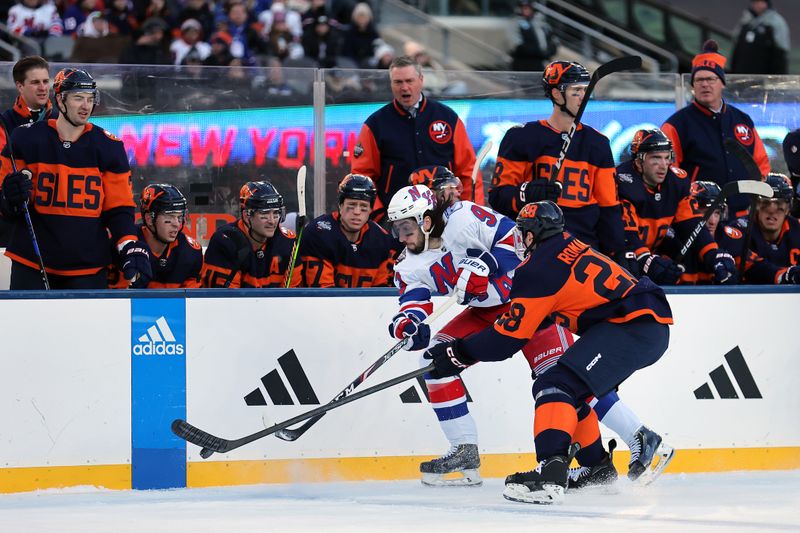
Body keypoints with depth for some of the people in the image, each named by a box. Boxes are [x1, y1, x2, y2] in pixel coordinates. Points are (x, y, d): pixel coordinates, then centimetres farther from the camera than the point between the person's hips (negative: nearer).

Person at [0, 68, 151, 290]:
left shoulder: (108, 146, 3)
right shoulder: (26, 139, -1)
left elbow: (118, 207, 5)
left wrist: (131, 247, -9)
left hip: (88, 266, 1)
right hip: (32, 261, -1)